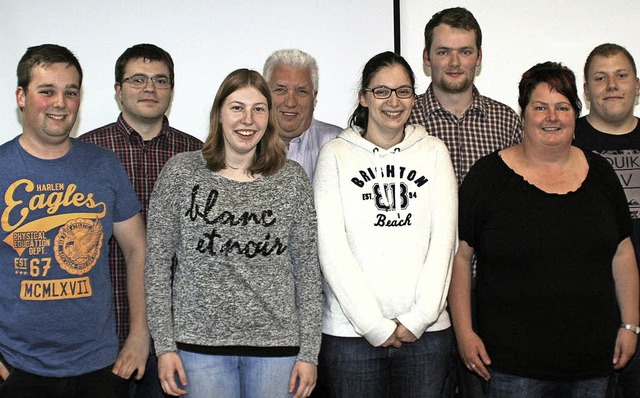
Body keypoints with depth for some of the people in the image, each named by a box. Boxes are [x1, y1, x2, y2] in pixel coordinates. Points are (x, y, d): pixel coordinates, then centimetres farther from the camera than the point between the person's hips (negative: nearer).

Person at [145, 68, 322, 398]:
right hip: (200, 341, -1)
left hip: (276, 344, 1)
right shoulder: (180, 172, 0)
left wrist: (309, 352, 1)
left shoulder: (291, 178, 3)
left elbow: (306, 268, 4)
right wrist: (164, 345, -3)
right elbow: (157, 263, 1)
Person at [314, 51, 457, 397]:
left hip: (426, 330, 2)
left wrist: (420, 317, -6)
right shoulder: (336, 154, 2)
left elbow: (444, 240, 2)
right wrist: (374, 325, -10)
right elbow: (331, 248, -5)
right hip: (350, 331, -2)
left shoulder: (433, 151, 8)